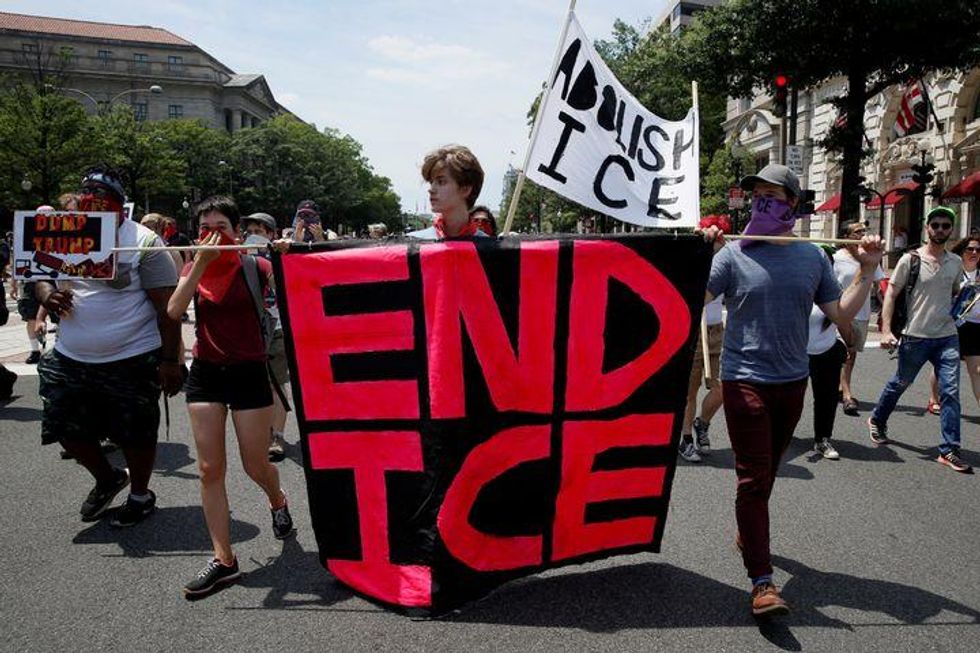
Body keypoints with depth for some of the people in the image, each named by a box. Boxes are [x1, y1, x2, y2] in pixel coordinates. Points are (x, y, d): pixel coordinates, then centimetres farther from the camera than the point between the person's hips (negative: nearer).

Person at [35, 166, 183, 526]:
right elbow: (41, 280, 17)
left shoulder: (143, 242, -11)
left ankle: (140, 494, 32)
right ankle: (108, 479, 40)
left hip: (132, 361, -6)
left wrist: (170, 360, -16)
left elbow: (168, 305, -13)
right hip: (70, 360, 6)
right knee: (67, 429, 14)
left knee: (135, 435, 7)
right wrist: (49, 296, -9)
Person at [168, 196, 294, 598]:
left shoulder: (253, 266, -6)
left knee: (256, 466, 5)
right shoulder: (194, 267, 4)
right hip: (205, 373, 3)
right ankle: (223, 560, 9)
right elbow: (174, 310, -14)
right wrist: (202, 262, -19)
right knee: (210, 469, 1)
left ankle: (278, 502, 41)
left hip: (248, 373, -3)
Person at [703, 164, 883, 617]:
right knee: (753, 477, -7)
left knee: (766, 471, 19)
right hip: (745, 380, -4)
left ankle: (748, 534, 42)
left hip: (793, 380, 5)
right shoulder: (734, 255, -6)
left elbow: (841, 314, 9)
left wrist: (867, 271, 2)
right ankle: (762, 582, -3)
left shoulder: (812, 257, 6)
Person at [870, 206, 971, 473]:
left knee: (951, 392, -3)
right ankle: (877, 420, 36)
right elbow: (891, 294, -6)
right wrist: (886, 330, -15)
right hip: (915, 336, -3)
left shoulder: (956, 262, 8)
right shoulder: (910, 259, -6)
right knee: (900, 383, 11)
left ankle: (949, 450, 2)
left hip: (947, 337, 4)